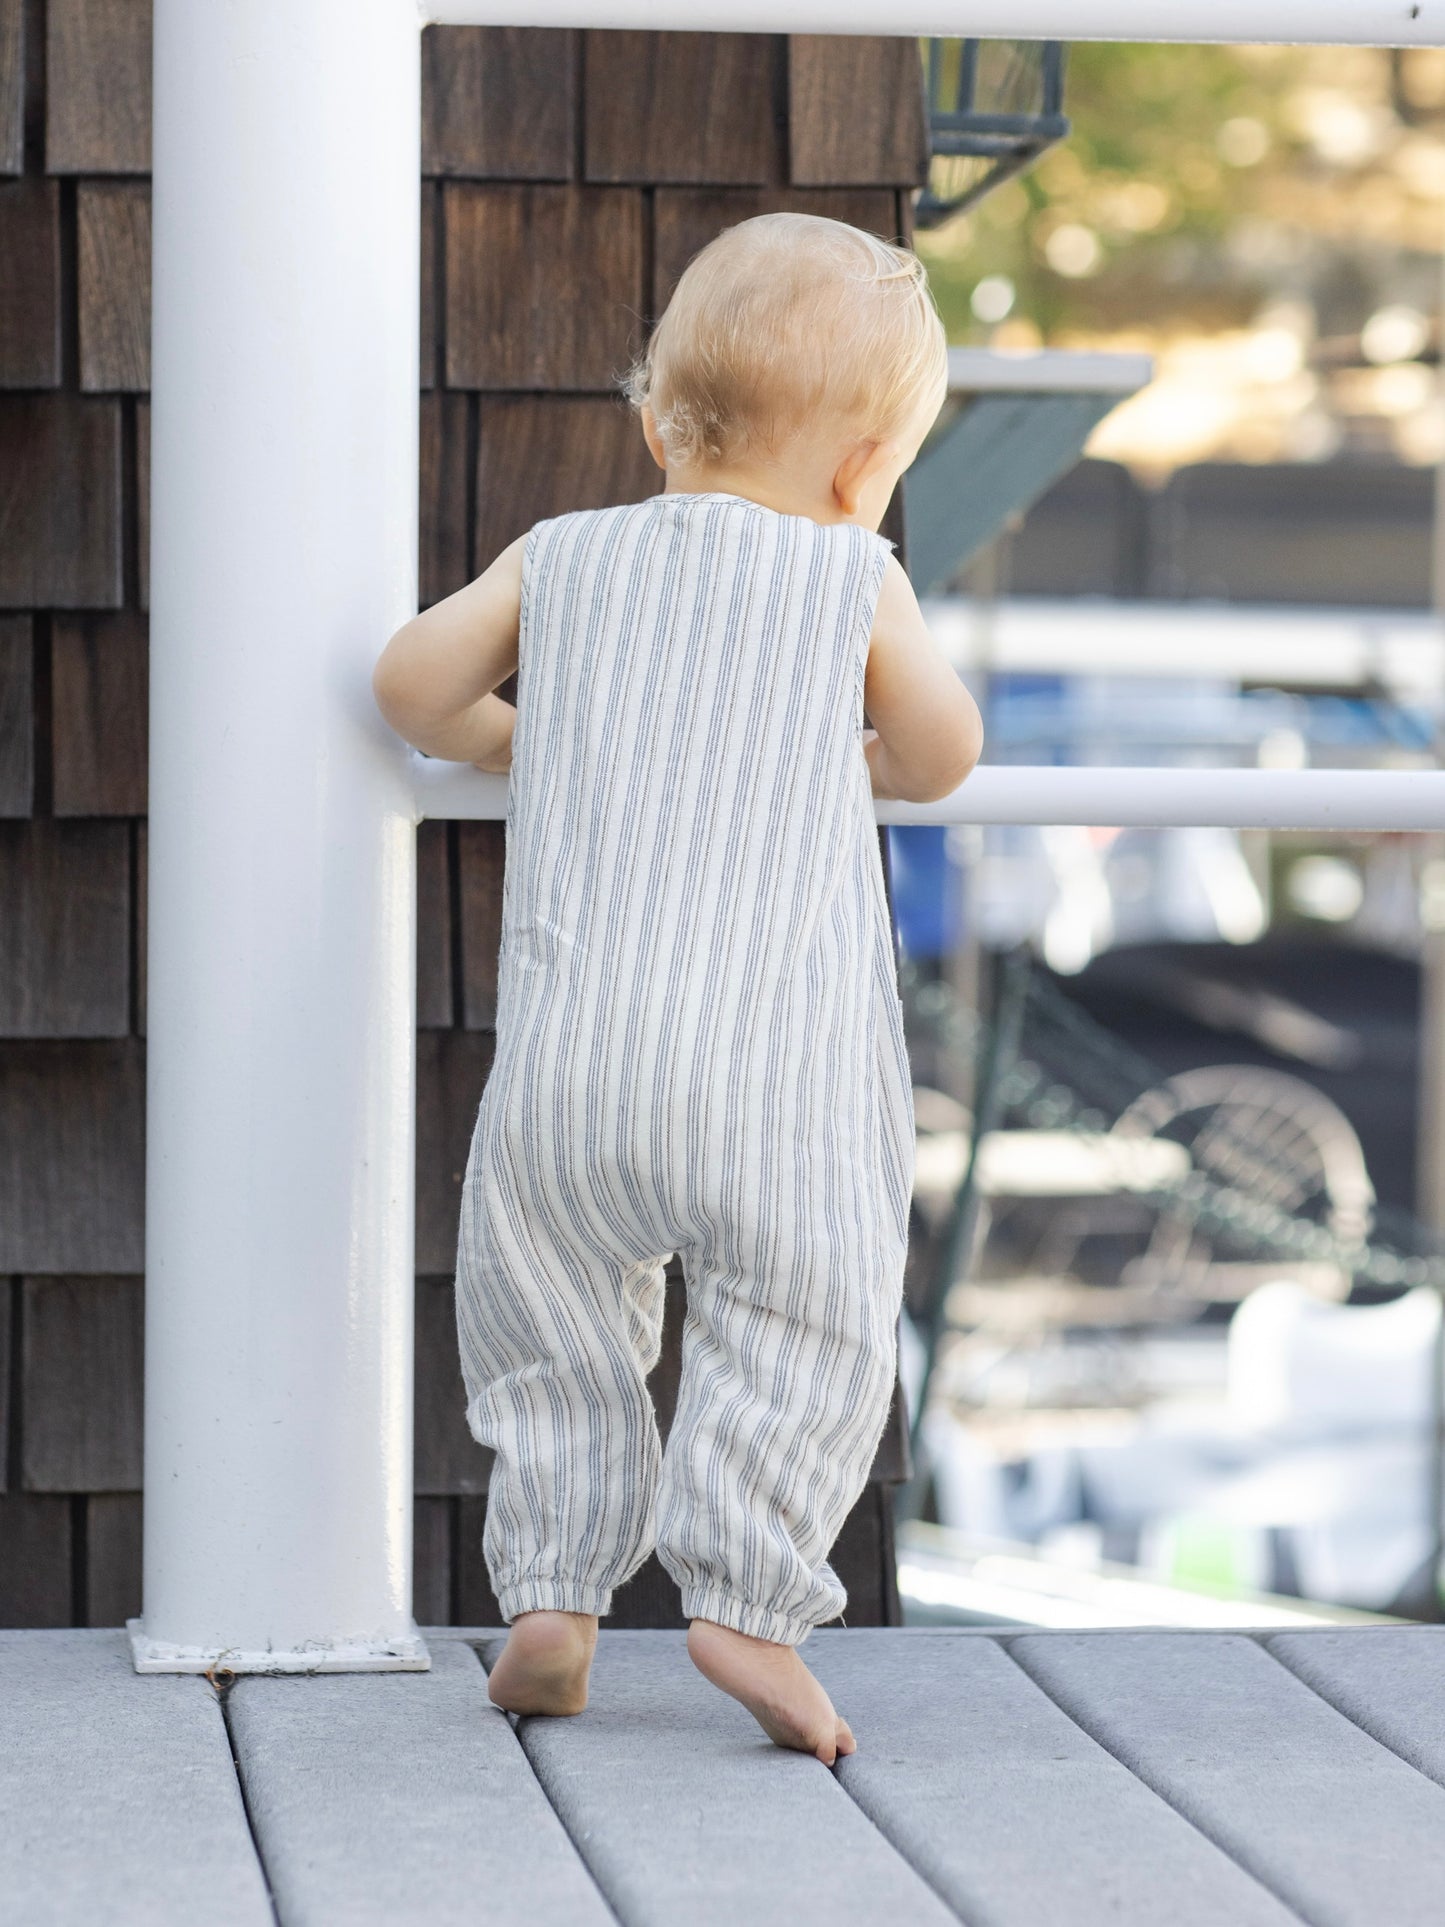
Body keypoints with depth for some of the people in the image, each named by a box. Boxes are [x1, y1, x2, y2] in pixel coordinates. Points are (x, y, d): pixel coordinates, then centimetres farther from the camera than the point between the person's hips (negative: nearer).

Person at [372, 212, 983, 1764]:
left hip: (568, 1062, 3)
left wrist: (510, 743, 34)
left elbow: (414, 682, 15)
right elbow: (942, 757, 16)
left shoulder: (563, 558, 12)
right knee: (806, 1320, 4)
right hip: (776, 1073, -3)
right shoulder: (854, 583, 6)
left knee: (549, 1315, 17)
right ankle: (745, 1593, -8)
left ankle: (551, 1593, 12)